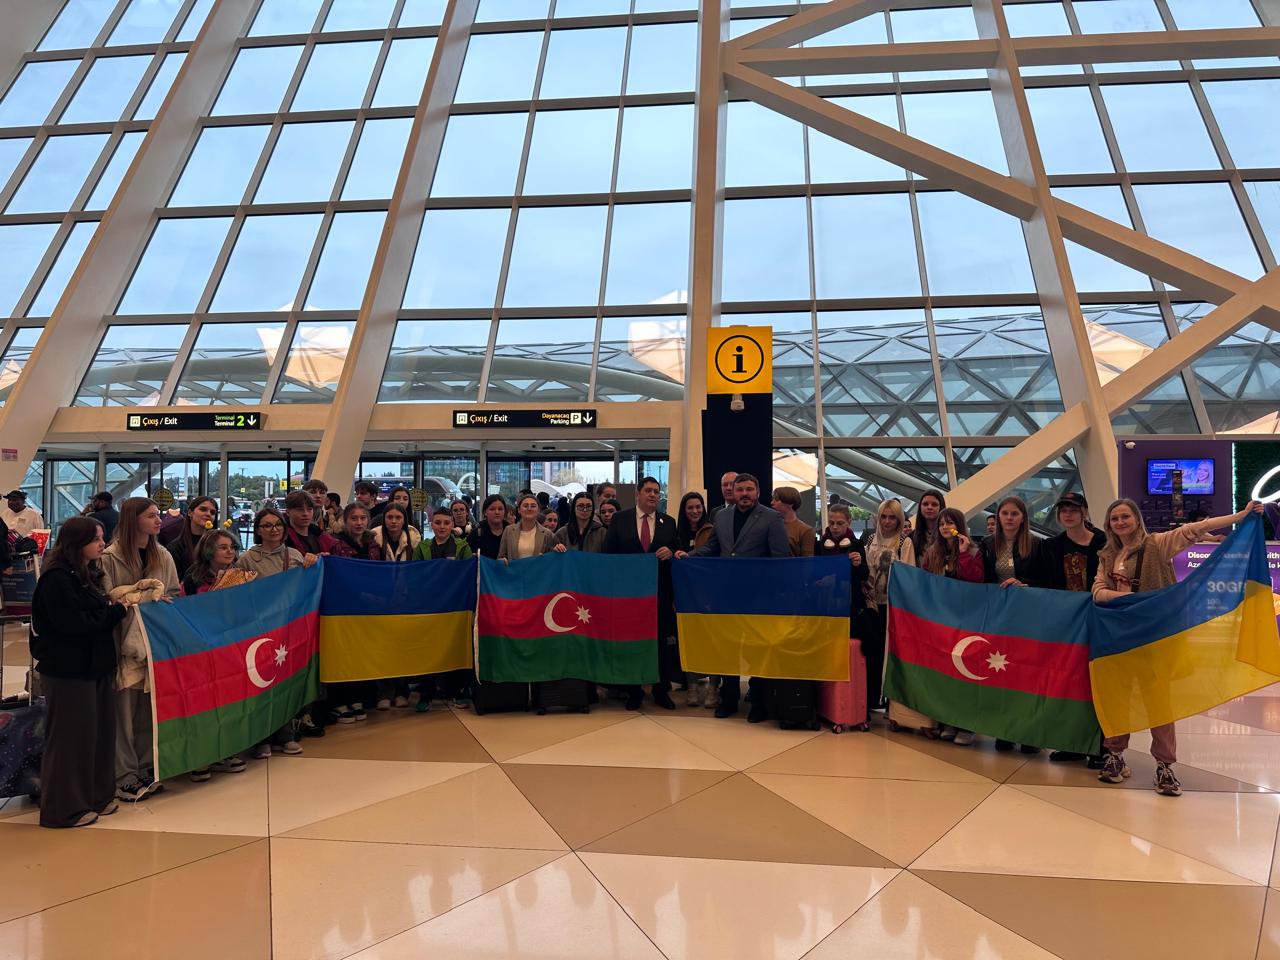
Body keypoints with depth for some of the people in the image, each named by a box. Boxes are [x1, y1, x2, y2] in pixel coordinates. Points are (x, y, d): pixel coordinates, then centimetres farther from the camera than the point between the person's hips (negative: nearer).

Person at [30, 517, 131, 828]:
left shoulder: (88, 575, 14)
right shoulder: (56, 580, -16)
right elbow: (74, 623, -23)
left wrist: (121, 607, 0)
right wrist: (118, 610, -14)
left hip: (95, 666, 9)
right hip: (68, 671, -9)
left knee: (101, 732, 13)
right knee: (71, 738, 1)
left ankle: (96, 796, 25)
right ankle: (65, 808, 14)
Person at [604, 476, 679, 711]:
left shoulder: (668, 522, 8)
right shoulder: (620, 519, 2)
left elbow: (677, 553, 8)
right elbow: (608, 553, 0)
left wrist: (671, 553, -15)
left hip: (660, 592, 1)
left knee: (662, 642, 6)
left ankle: (661, 690, 20)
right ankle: (634, 691, 21)